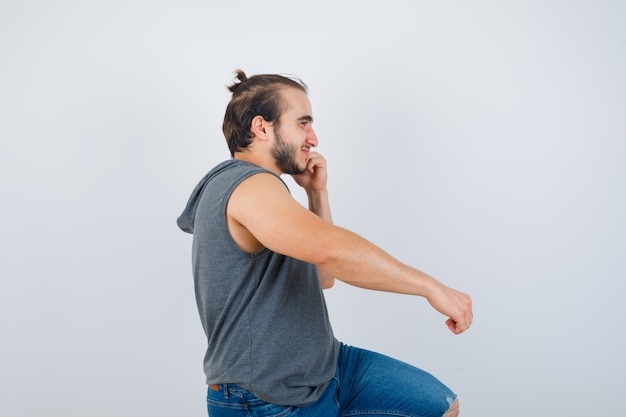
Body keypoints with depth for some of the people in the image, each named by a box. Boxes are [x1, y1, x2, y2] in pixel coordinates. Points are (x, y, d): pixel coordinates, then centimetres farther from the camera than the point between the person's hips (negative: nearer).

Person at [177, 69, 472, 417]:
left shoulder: (259, 187, 12)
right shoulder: (247, 184, -22)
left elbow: (324, 277, 15)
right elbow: (331, 249, -39)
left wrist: (317, 193, 6)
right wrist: (432, 287, -30)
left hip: (323, 365, 10)